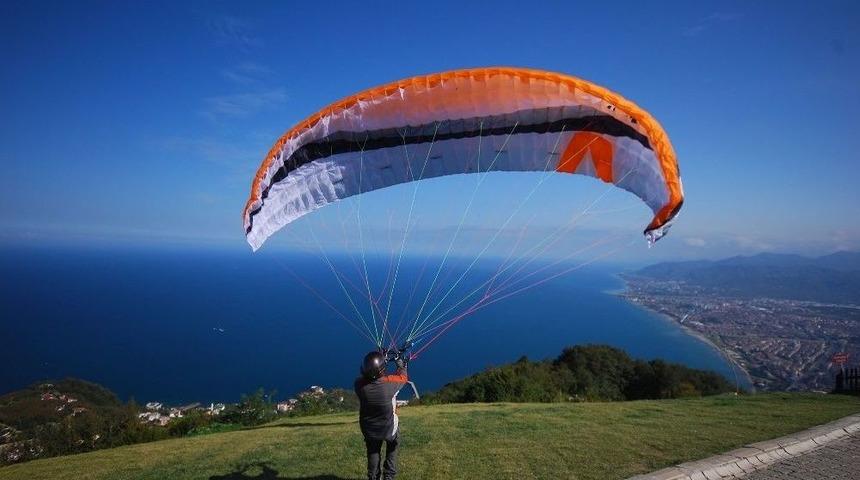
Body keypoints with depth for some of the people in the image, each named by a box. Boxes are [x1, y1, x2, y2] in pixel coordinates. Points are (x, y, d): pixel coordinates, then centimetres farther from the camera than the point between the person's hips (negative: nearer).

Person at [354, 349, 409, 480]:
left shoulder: (359, 384, -25)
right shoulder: (390, 382, -32)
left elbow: (366, 376, 1)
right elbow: (403, 377, -8)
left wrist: (382, 360, 10)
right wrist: (401, 365, 12)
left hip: (368, 430, 1)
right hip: (389, 429, -1)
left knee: (373, 452, 29)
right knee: (393, 446, 30)